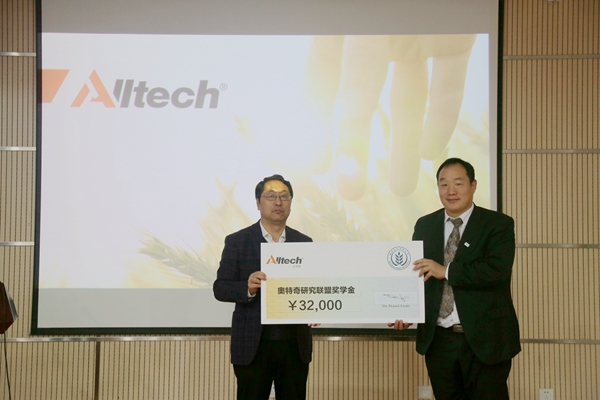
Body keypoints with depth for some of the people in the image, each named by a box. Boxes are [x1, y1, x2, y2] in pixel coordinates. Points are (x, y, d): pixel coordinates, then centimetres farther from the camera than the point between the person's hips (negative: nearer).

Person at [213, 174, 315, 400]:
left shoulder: (304, 243, 10)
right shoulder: (237, 241, 0)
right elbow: (220, 288, -4)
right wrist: (248, 288, -23)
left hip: (296, 344, 3)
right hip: (253, 344, -3)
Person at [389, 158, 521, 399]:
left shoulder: (498, 224, -3)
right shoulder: (424, 226, 10)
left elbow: (498, 271, -18)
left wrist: (446, 271, -19)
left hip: (484, 340, -4)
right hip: (438, 340, 4)